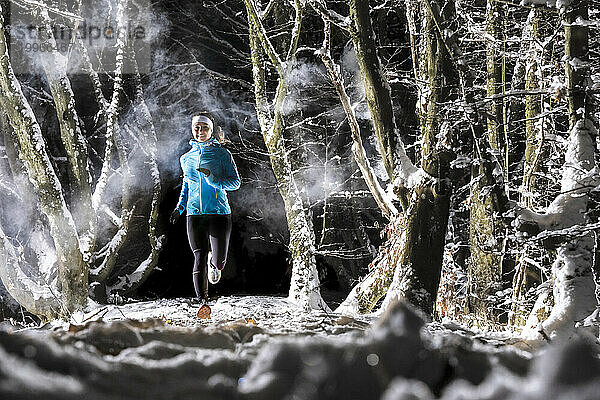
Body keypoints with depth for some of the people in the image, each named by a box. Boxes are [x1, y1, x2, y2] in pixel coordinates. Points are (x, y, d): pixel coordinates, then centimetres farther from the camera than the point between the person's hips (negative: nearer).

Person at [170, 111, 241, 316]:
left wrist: (212, 178, -19)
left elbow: (235, 182, -4)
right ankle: (203, 301, -4)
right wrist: (180, 207, 15)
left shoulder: (222, 153, 0)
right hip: (194, 213, 2)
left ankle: (213, 262, 37)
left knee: (220, 261, -1)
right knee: (199, 259, -9)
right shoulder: (187, 158, 11)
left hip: (219, 213, -2)